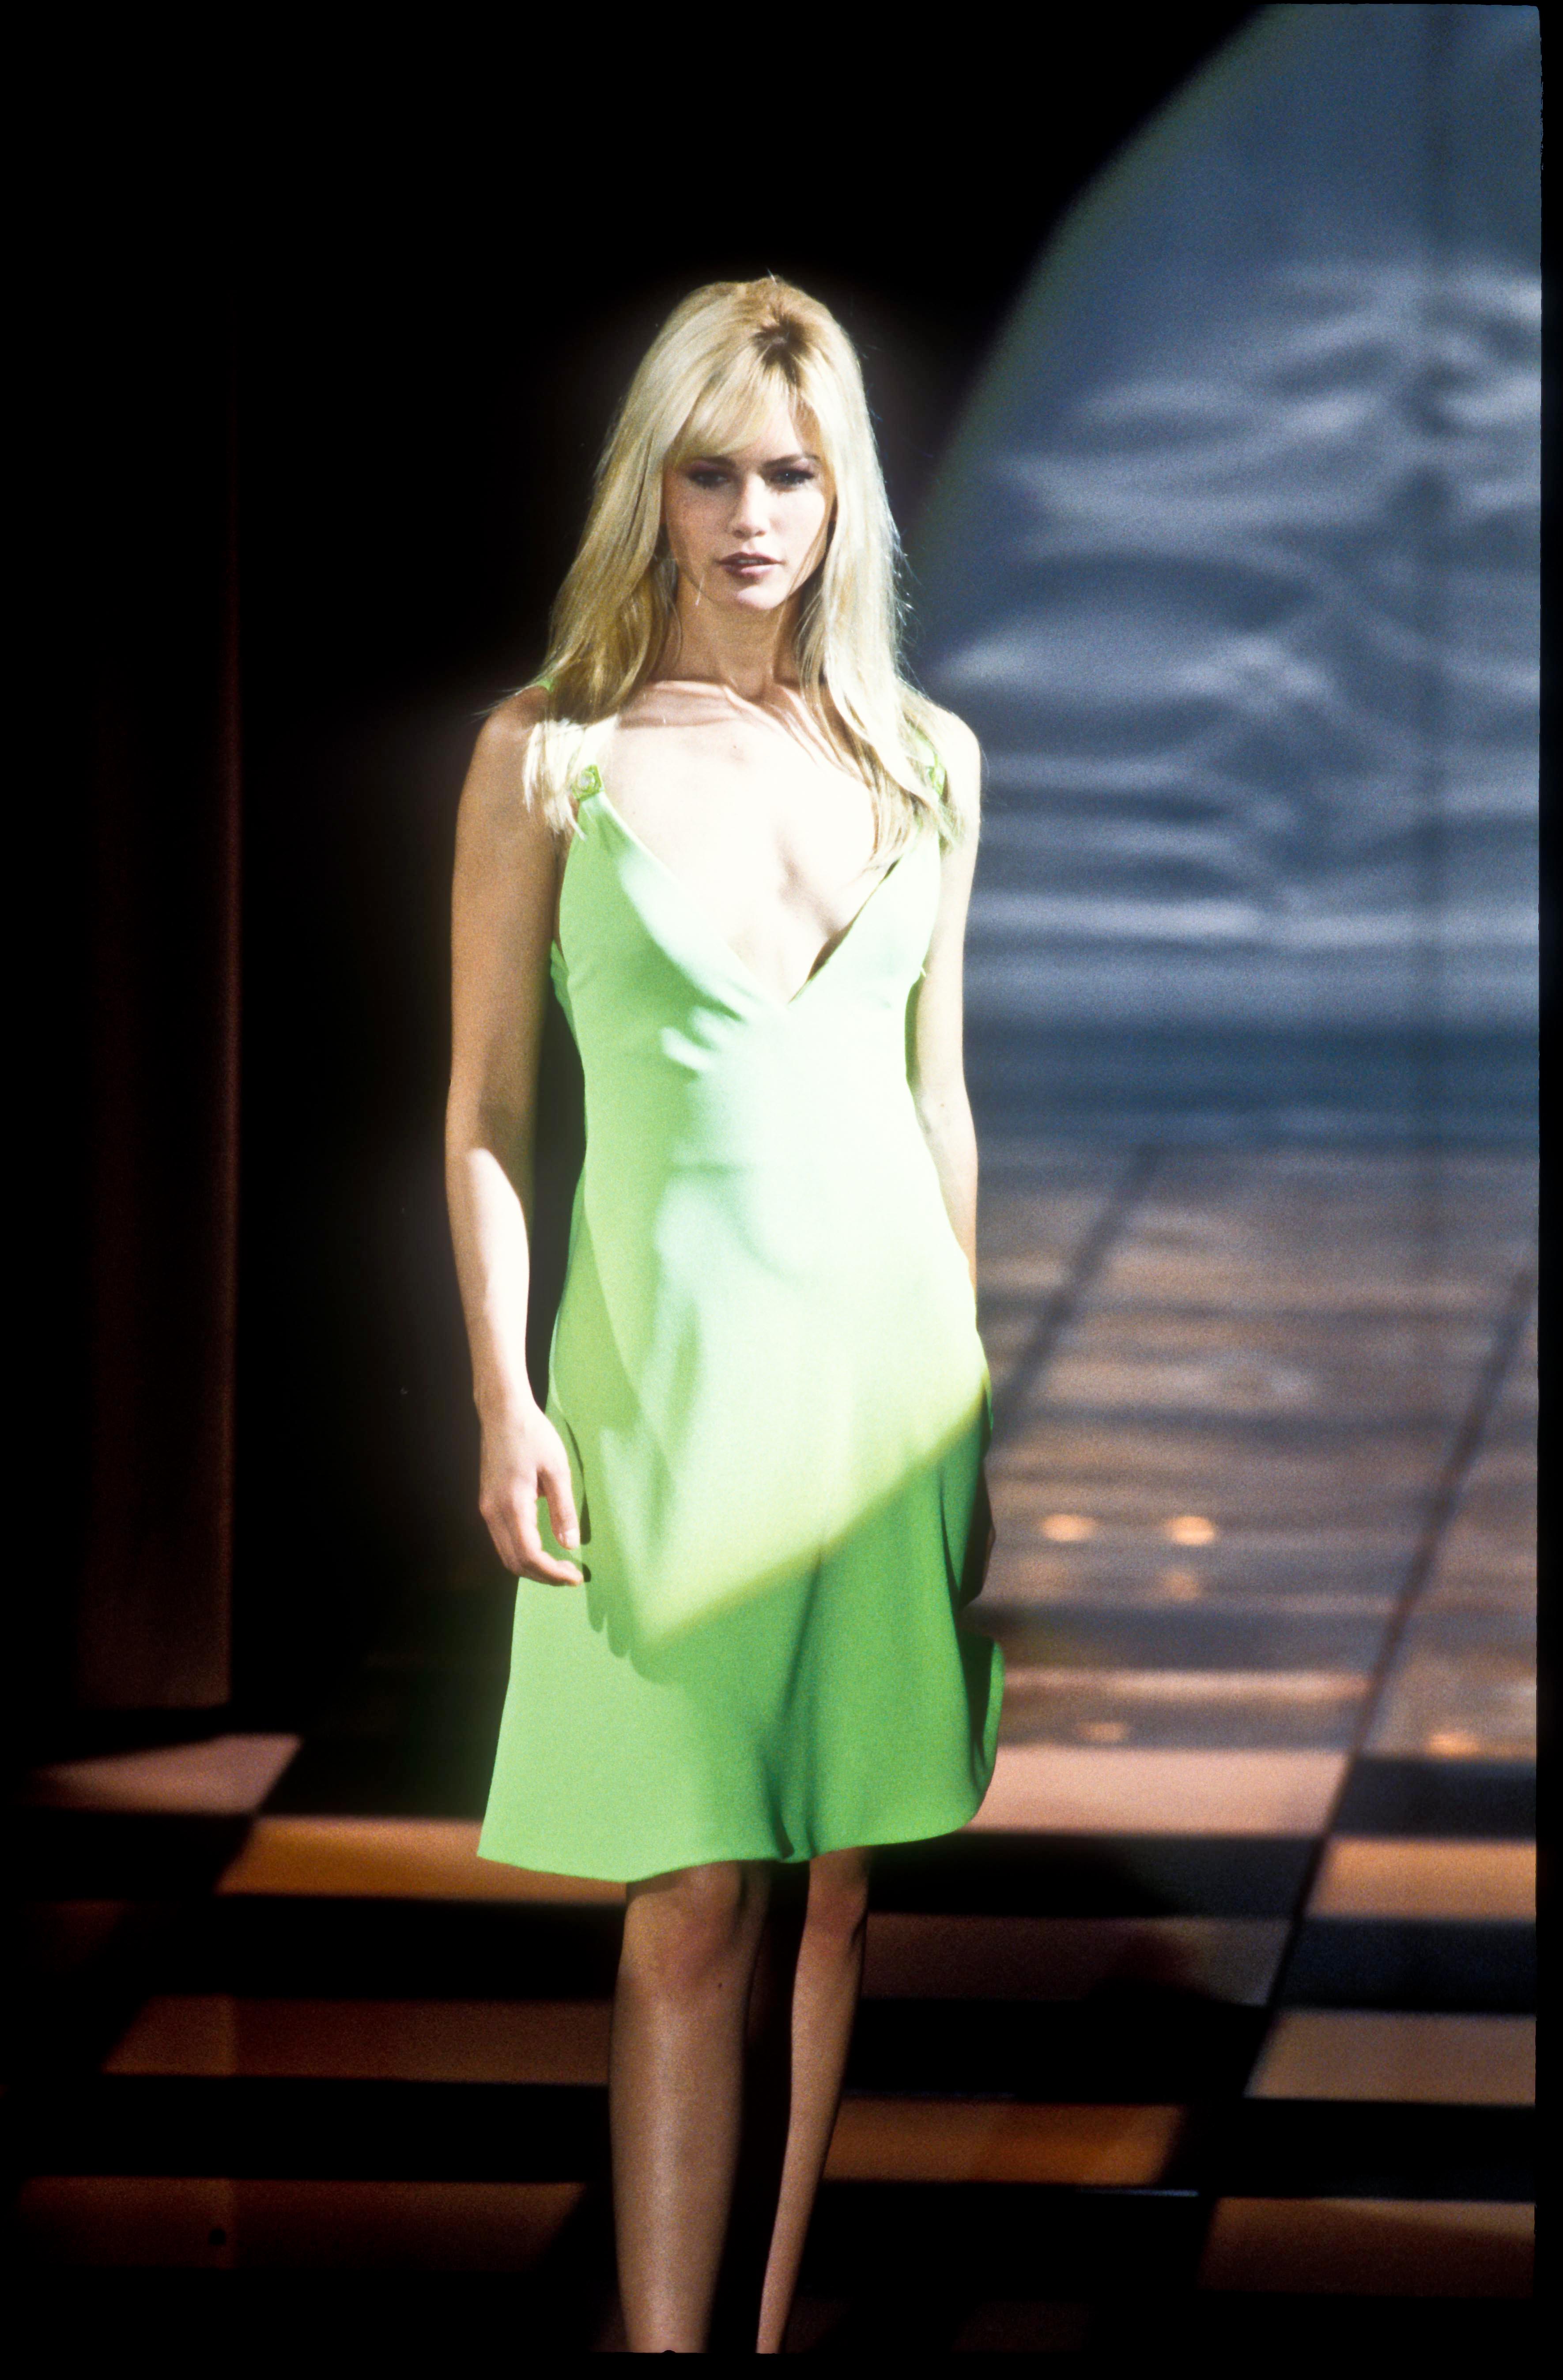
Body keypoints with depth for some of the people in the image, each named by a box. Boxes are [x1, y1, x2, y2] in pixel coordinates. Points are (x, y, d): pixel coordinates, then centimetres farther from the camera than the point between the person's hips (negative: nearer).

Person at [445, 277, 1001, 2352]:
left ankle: (777, 2326, 11)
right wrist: (507, 1401, -9)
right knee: (698, 1910, -5)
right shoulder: (552, 755, -2)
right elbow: (487, 1107, -1)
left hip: (889, 1353, 4)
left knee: (843, 1890, 4)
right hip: (668, 1367, -4)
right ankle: (668, 2358, -1)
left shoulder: (925, 761, 8)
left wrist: (970, 1387, 14)